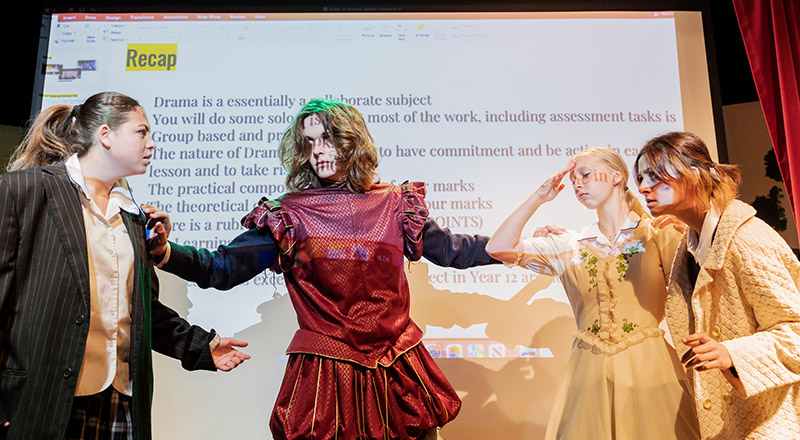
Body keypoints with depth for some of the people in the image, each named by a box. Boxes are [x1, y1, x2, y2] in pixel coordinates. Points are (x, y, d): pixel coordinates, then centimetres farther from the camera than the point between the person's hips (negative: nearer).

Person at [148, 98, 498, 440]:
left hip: (397, 367, 3)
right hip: (323, 373, -2)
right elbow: (223, 268, -5)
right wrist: (166, 253, -20)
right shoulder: (286, 217, -2)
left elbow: (450, 249, 14)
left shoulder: (393, 205, 4)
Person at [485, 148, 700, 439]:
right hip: (590, 372, 2)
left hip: (648, 368, -1)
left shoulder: (658, 235, 4)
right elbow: (498, 248, 0)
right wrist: (539, 197, 1)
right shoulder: (569, 246, 9)